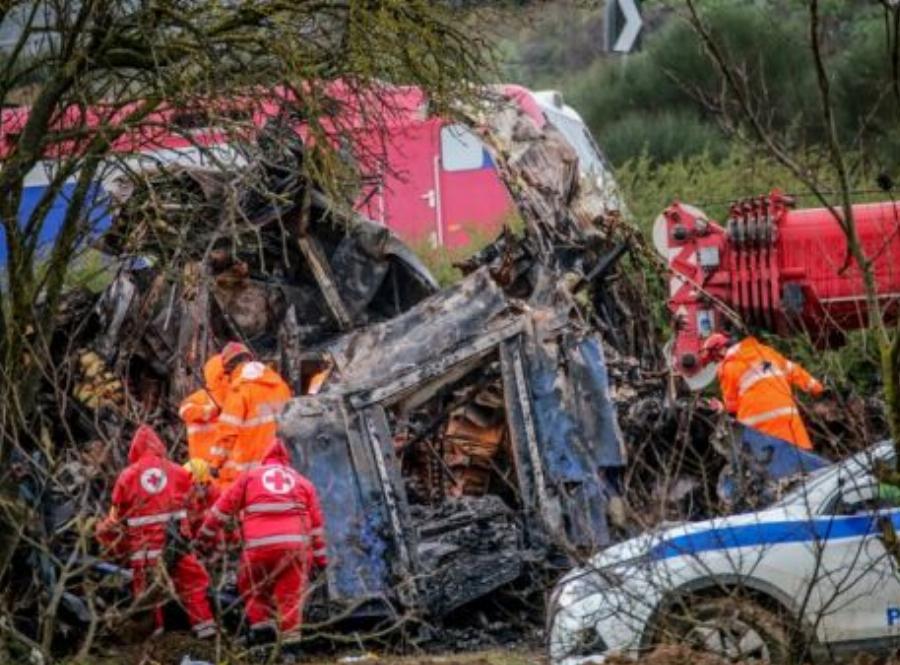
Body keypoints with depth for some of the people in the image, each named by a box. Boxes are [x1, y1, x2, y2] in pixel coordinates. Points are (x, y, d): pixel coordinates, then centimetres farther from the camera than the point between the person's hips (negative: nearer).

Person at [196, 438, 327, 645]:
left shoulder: (249, 477, 17)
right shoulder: (303, 482, 22)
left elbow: (223, 508, 14)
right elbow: (316, 522, 20)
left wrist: (205, 537, 21)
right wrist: (320, 557, 24)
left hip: (259, 545, -1)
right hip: (296, 546, 1)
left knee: (251, 587, 19)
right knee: (290, 595, 5)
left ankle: (261, 625, 4)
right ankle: (290, 638, -2)